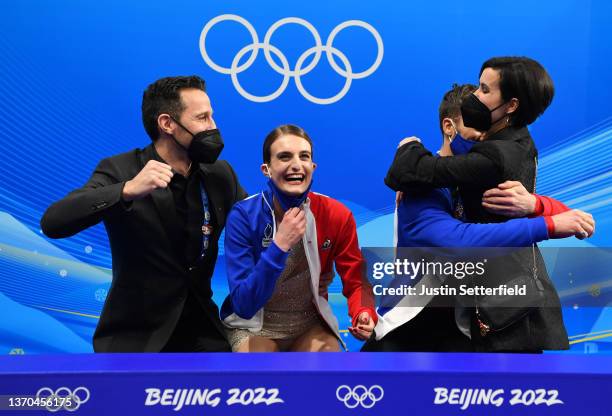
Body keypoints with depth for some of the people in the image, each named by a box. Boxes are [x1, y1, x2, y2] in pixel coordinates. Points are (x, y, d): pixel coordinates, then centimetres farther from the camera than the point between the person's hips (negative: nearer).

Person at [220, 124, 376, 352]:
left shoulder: (337, 215, -12)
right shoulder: (243, 216, -18)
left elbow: (356, 282, -4)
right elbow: (244, 305, -23)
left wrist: (364, 314, -27)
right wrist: (280, 245, -33)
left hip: (311, 324, 3)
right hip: (254, 326, -2)